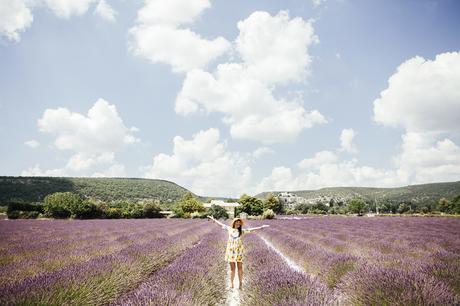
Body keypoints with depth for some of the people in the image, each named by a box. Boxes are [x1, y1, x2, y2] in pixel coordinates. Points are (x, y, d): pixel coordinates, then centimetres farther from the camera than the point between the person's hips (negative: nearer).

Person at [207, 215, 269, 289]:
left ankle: (240, 283, 11)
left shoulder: (242, 231, 4)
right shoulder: (229, 229, 6)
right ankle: (231, 283, 15)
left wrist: (261, 227, -5)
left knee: (240, 267, 2)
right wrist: (213, 219, 19)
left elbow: (251, 229, 1)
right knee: (232, 268, 2)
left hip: (239, 250, 0)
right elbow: (221, 224, 13)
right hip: (231, 250, 0)